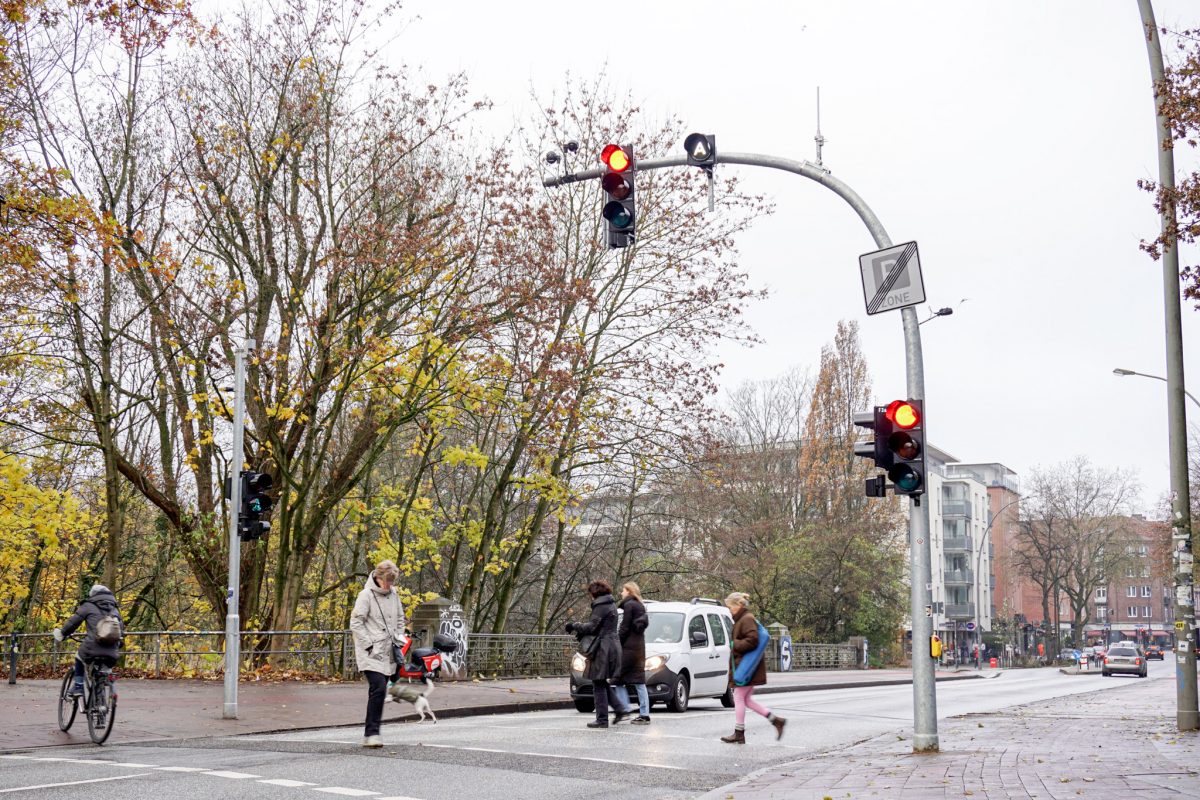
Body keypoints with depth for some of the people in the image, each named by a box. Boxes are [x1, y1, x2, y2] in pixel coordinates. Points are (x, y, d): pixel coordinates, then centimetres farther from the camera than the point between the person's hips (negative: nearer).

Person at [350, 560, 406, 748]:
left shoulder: (393, 594, 11)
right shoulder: (366, 595, -9)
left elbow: (400, 619, 24)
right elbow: (355, 623, -10)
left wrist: (399, 636, 10)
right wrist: (370, 646, -15)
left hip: (387, 653, 7)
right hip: (371, 653, -6)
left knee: (379, 691, 8)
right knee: (378, 688, -19)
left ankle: (371, 734, 16)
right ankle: (371, 733, -15)